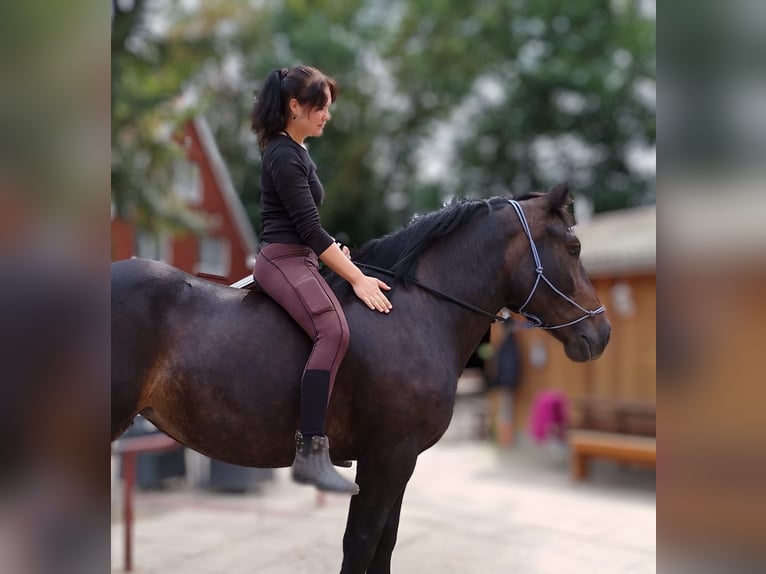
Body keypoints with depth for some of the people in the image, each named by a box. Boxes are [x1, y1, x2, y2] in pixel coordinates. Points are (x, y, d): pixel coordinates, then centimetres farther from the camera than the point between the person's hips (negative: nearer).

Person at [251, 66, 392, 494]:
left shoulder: (296, 151, 18)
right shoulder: (284, 157, -13)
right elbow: (310, 229, -17)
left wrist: (336, 252, 14)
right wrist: (357, 279, -15)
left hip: (301, 259, 11)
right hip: (283, 261, -11)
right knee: (335, 331, -32)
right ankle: (311, 453, -35)